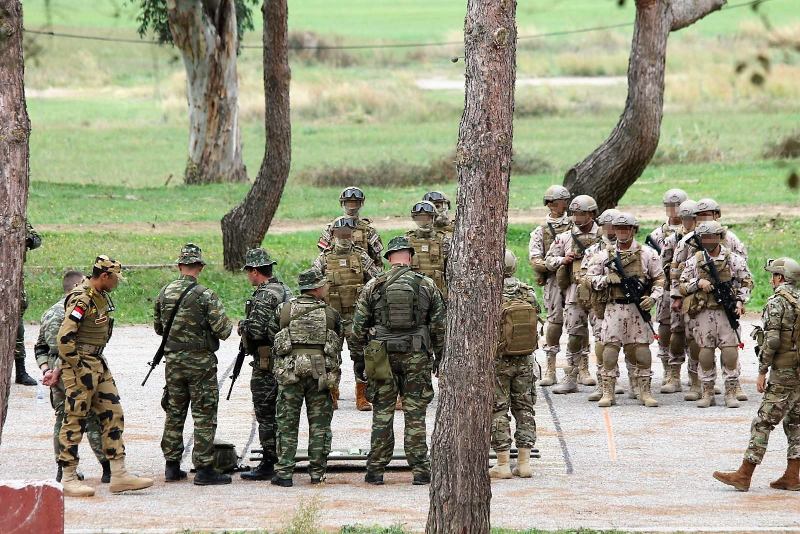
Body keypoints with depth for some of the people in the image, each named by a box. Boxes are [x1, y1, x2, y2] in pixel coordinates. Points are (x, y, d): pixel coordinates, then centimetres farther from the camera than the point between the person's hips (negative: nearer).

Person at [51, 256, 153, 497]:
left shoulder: (101, 297, 12)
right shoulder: (81, 300, -19)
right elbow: (65, 338, -23)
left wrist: (60, 369, 16)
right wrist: (78, 368, -17)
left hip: (98, 365, 9)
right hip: (80, 366, -9)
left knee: (112, 416, 7)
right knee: (75, 421, -3)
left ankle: (119, 475, 9)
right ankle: (68, 479, 4)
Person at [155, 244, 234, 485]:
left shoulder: (164, 293, 3)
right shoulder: (205, 296, -15)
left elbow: (158, 327, 14)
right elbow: (223, 330, -15)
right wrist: (226, 323, 7)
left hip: (173, 361, 5)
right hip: (200, 362, -5)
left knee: (174, 412, 14)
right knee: (204, 415, -1)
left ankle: (172, 466, 17)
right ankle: (203, 468, -2)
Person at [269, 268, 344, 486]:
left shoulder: (283, 310, 3)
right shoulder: (331, 314, 2)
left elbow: (272, 336, 10)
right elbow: (339, 343, 10)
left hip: (289, 371, 0)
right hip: (321, 373, 0)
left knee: (287, 423, 5)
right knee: (319, 423, 9)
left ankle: (283, 472, 1)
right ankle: (317, 472, 10)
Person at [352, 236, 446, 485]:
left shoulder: (373, 286, -1)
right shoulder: (426, 285, -1)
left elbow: (358, 326, 1)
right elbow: (439, 326, 2)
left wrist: (360, 357, 12)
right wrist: (439, 357, 12)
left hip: (382, 355, 0)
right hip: (417, 357, 0)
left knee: (382, 413, 7)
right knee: (415, 414, 4)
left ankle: (376, 470, 8)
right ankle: (420, 470, 3)